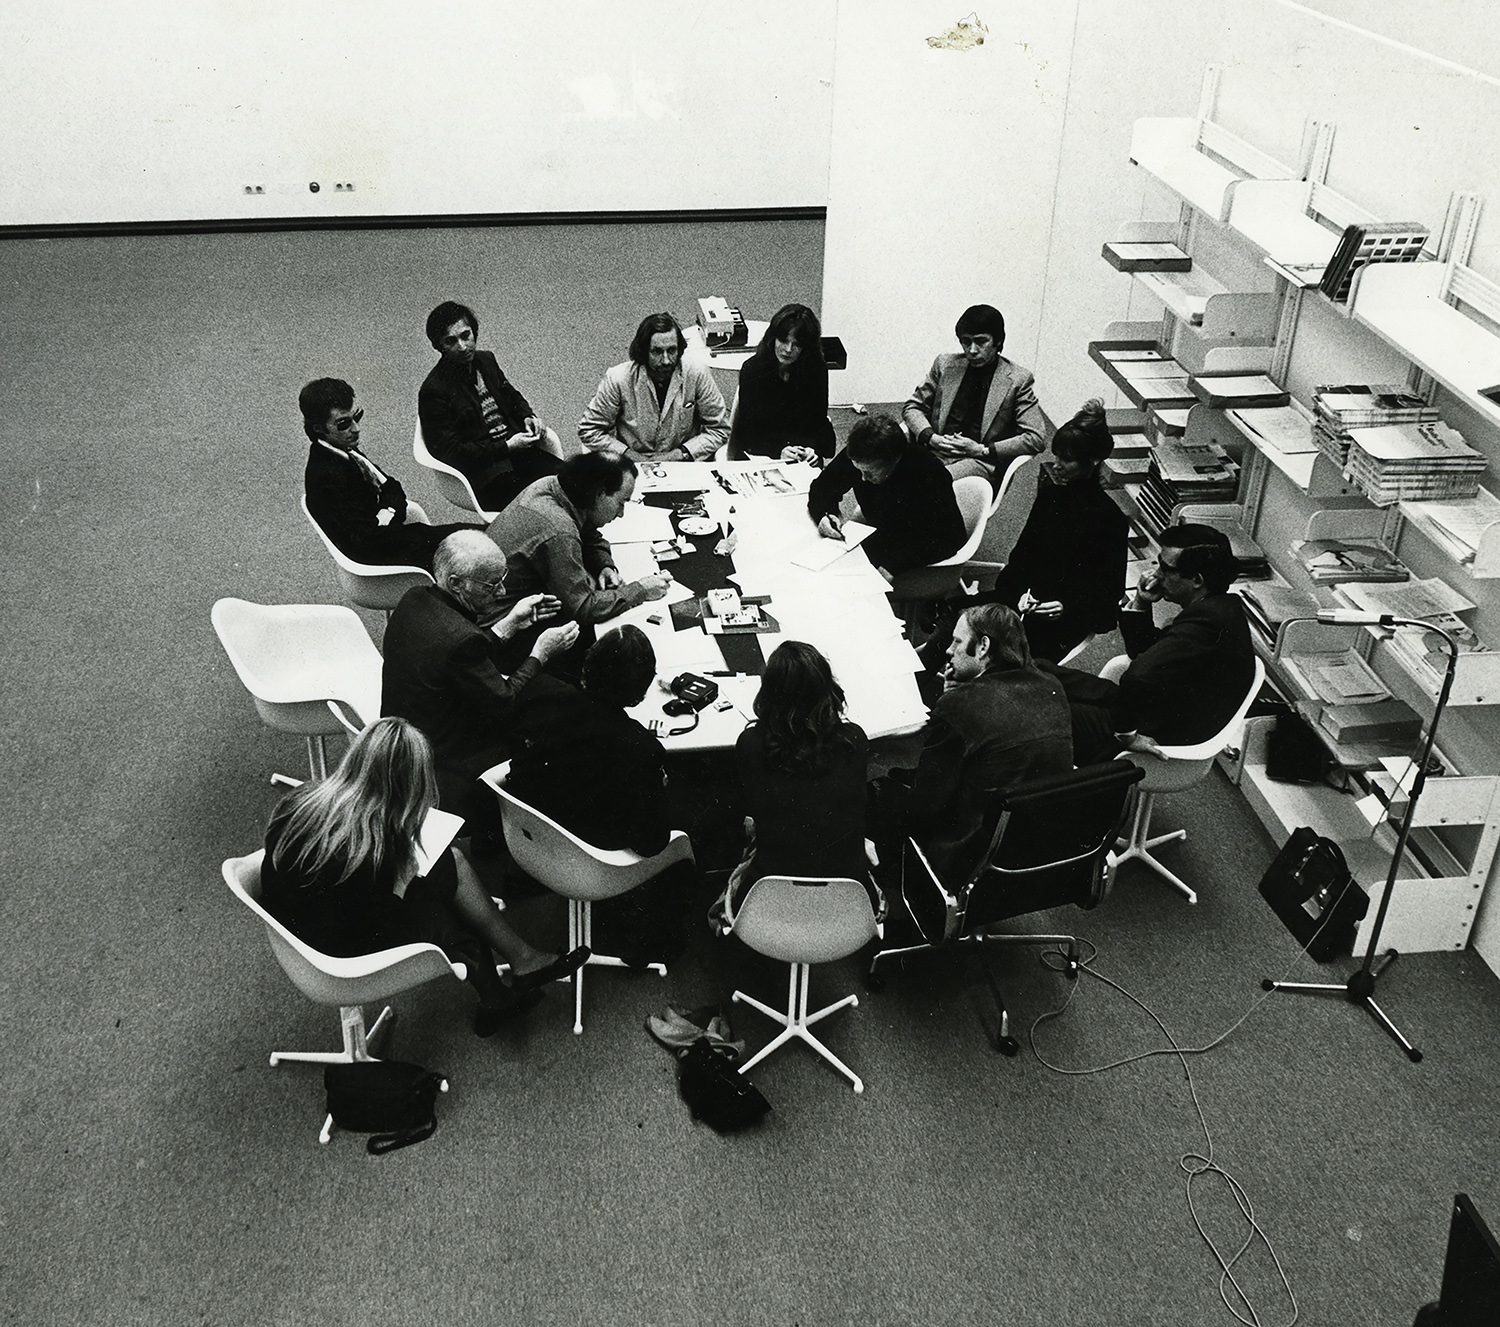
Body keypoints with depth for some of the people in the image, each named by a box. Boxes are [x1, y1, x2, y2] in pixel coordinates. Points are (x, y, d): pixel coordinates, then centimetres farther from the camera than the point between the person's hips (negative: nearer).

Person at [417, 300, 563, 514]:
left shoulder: (486, 360, 11)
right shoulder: (433, 391, -10)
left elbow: (512, 396, 29)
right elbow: (450, 452, -12)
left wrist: (527, 416, 5)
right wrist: (507, 447, -15)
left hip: (515, 446, 7)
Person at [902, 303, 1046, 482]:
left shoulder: (1018, 379, 3)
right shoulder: (945, 365, 13)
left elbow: (1035, 438, -1)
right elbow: (912, 407, 18)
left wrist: (982, 450, -10)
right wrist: (931, 437, -4)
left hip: (982, 462, -3)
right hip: (936, 452, 4)